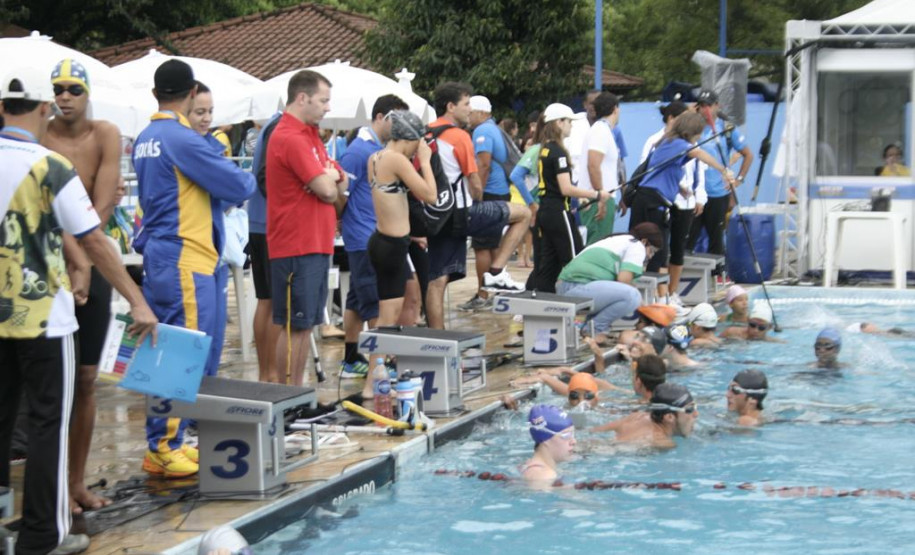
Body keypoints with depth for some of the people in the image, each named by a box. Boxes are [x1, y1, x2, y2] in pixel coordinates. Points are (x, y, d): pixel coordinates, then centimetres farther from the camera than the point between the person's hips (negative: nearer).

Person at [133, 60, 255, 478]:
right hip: (185, 259, -9)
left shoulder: (145, 139, 13)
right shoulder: (183, 139, -15)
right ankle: (163, 450, -4)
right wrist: (245, 179, 10)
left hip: (159, 254, 9)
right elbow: (239, 186, -14)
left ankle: (165, 442, 18)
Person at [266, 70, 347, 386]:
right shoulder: (291, 138, -16)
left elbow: (340, 185, 15)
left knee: (306, 325, 12)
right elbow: (327, 190, -21)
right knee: (294, 326, -5)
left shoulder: (308, 135, 17)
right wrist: (329, 178, 2)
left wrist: (331, 176, -8)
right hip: (296, 246, -10)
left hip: (316, 244, 10)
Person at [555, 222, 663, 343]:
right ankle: (595, 329, -8)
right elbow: (624, 280, -9)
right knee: (632, 296, -17)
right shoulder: (637, 246, 4)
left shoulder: (615, 240, 30)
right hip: (580, 287, -10)